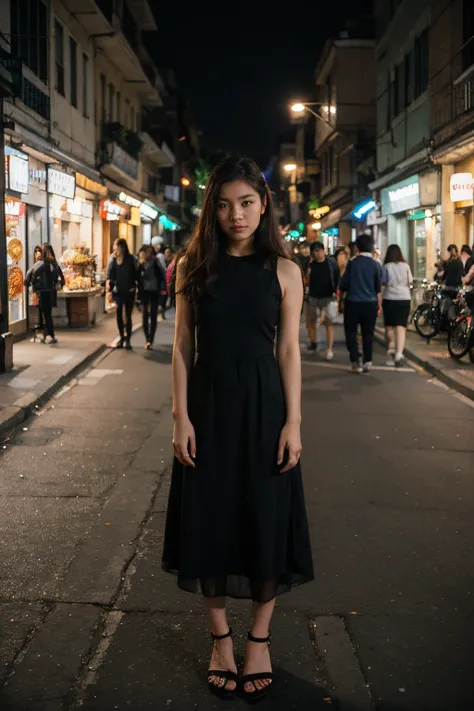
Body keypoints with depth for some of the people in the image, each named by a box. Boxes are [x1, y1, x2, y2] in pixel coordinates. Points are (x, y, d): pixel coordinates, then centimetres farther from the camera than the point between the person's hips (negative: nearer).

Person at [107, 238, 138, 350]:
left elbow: (136, 274, -5)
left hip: (129, 291, -3)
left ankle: (128, 339, 6)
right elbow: (111, 276, 3)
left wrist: (137, 288, -11)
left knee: (128, 315, 0)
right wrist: (110, 290, -5)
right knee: (119, 315, 7)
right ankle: (122, 337, 20)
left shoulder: (131, 259, -7)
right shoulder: (114, 260, 1)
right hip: (118, 291, 3)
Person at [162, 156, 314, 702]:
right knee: (210, 521, 9)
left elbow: (288, 351, -1)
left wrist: (293, 421, -6)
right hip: (208, 404, 1)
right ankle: (220, 638, 28)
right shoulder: (194, 266, 0)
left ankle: (259, 639, 27)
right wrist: (181, 416, -6)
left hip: (263, 405, -1)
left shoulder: (283, 270, -2)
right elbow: (182, 346, 1)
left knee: (266, 524, 7)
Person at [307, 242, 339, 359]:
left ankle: (330, 349, -7)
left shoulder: (331, 262, -5)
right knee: (313, 321, 16)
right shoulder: (311, 264, 1)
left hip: (329, 297, -3)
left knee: (329, 323, -6)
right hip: (314, 297, 3)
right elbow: (307, 280, 5)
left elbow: (337, 277, 0)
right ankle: (313, 343, 35)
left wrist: (335, 291, -9)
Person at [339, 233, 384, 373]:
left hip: (353, 303, -1)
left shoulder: (352, 263, -6)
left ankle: (355, 362, 1)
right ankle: (367, 362, 9)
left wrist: (344, 289, 19)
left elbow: (344, 284, -3)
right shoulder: (376, 265, -3)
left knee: (351, 332, 10)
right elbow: (379, 288, 1)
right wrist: (379, 305, 11)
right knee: (368, 333, 10)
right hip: (370, 304, 1)